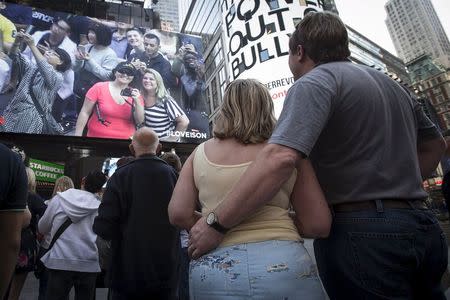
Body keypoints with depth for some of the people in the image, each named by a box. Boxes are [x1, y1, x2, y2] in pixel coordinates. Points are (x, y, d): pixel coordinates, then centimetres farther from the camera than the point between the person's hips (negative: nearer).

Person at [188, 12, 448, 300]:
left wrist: (216, 223, -22)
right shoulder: (390, 82, 15)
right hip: (422, 225, 9)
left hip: (362, 231, -8)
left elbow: (280, 159, -28)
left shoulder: (314, 82, -11)